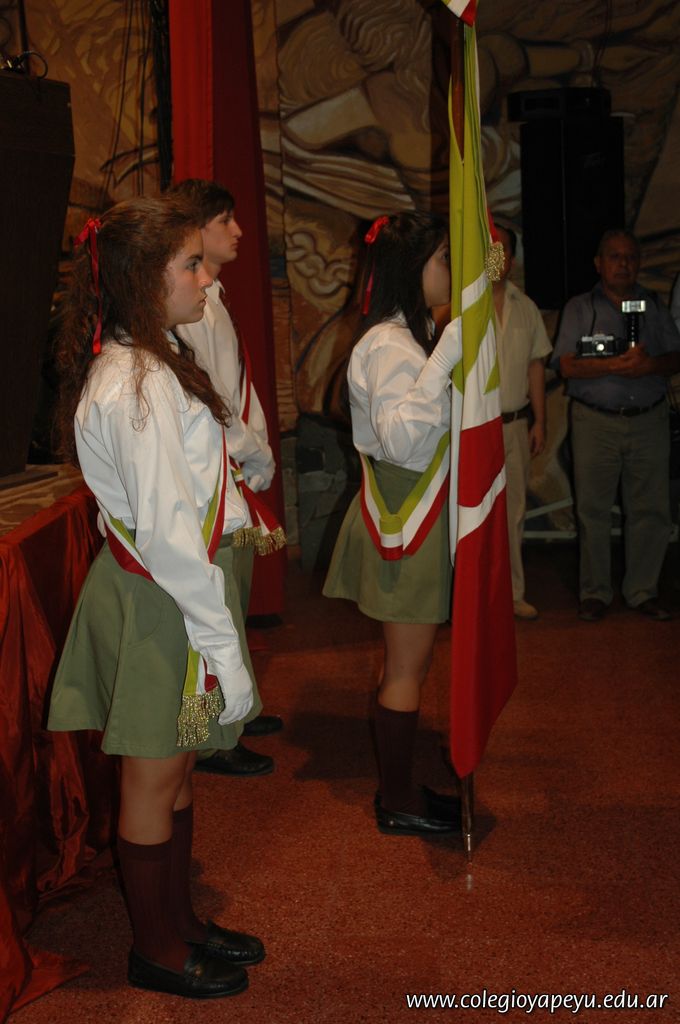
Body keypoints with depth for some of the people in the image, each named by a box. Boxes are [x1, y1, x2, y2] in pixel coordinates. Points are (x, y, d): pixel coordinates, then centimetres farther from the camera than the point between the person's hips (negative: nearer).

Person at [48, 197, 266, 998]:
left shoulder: (146, 364, 9)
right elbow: (166, 532, -26)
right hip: (159, 601, -10)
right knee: (153, 781, 8)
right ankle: (156, 950, 27)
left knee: (175, 770, 21)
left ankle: (177, 921, 38)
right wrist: (222, 644, -21)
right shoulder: (141, 384, -24)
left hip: (160, 588, 10)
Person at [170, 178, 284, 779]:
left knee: (233, 603, 20)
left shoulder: (212, 300, 15)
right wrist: (258, 459, -10)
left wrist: (256, 454, 8)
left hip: (238, 481, 10)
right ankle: (217, 742, 10)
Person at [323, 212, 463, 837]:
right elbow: (403, 440, -30)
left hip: (418, 521, 10)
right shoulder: (390, 346, -19)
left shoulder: (411, 336, 13)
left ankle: (398, 789, 27)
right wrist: (443, 360, -32)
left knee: (408, 663, 16)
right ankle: (399, 805, 14)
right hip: (404, 524, -10)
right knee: (407, 668, 1)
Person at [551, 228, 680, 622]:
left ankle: (643, 591, 13)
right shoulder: (580, 308, 7)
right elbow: (567, 366, -4)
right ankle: (595, 593, 11)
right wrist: (615, 365, -18)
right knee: (594, 510, 0)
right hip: (596, 422, -2)